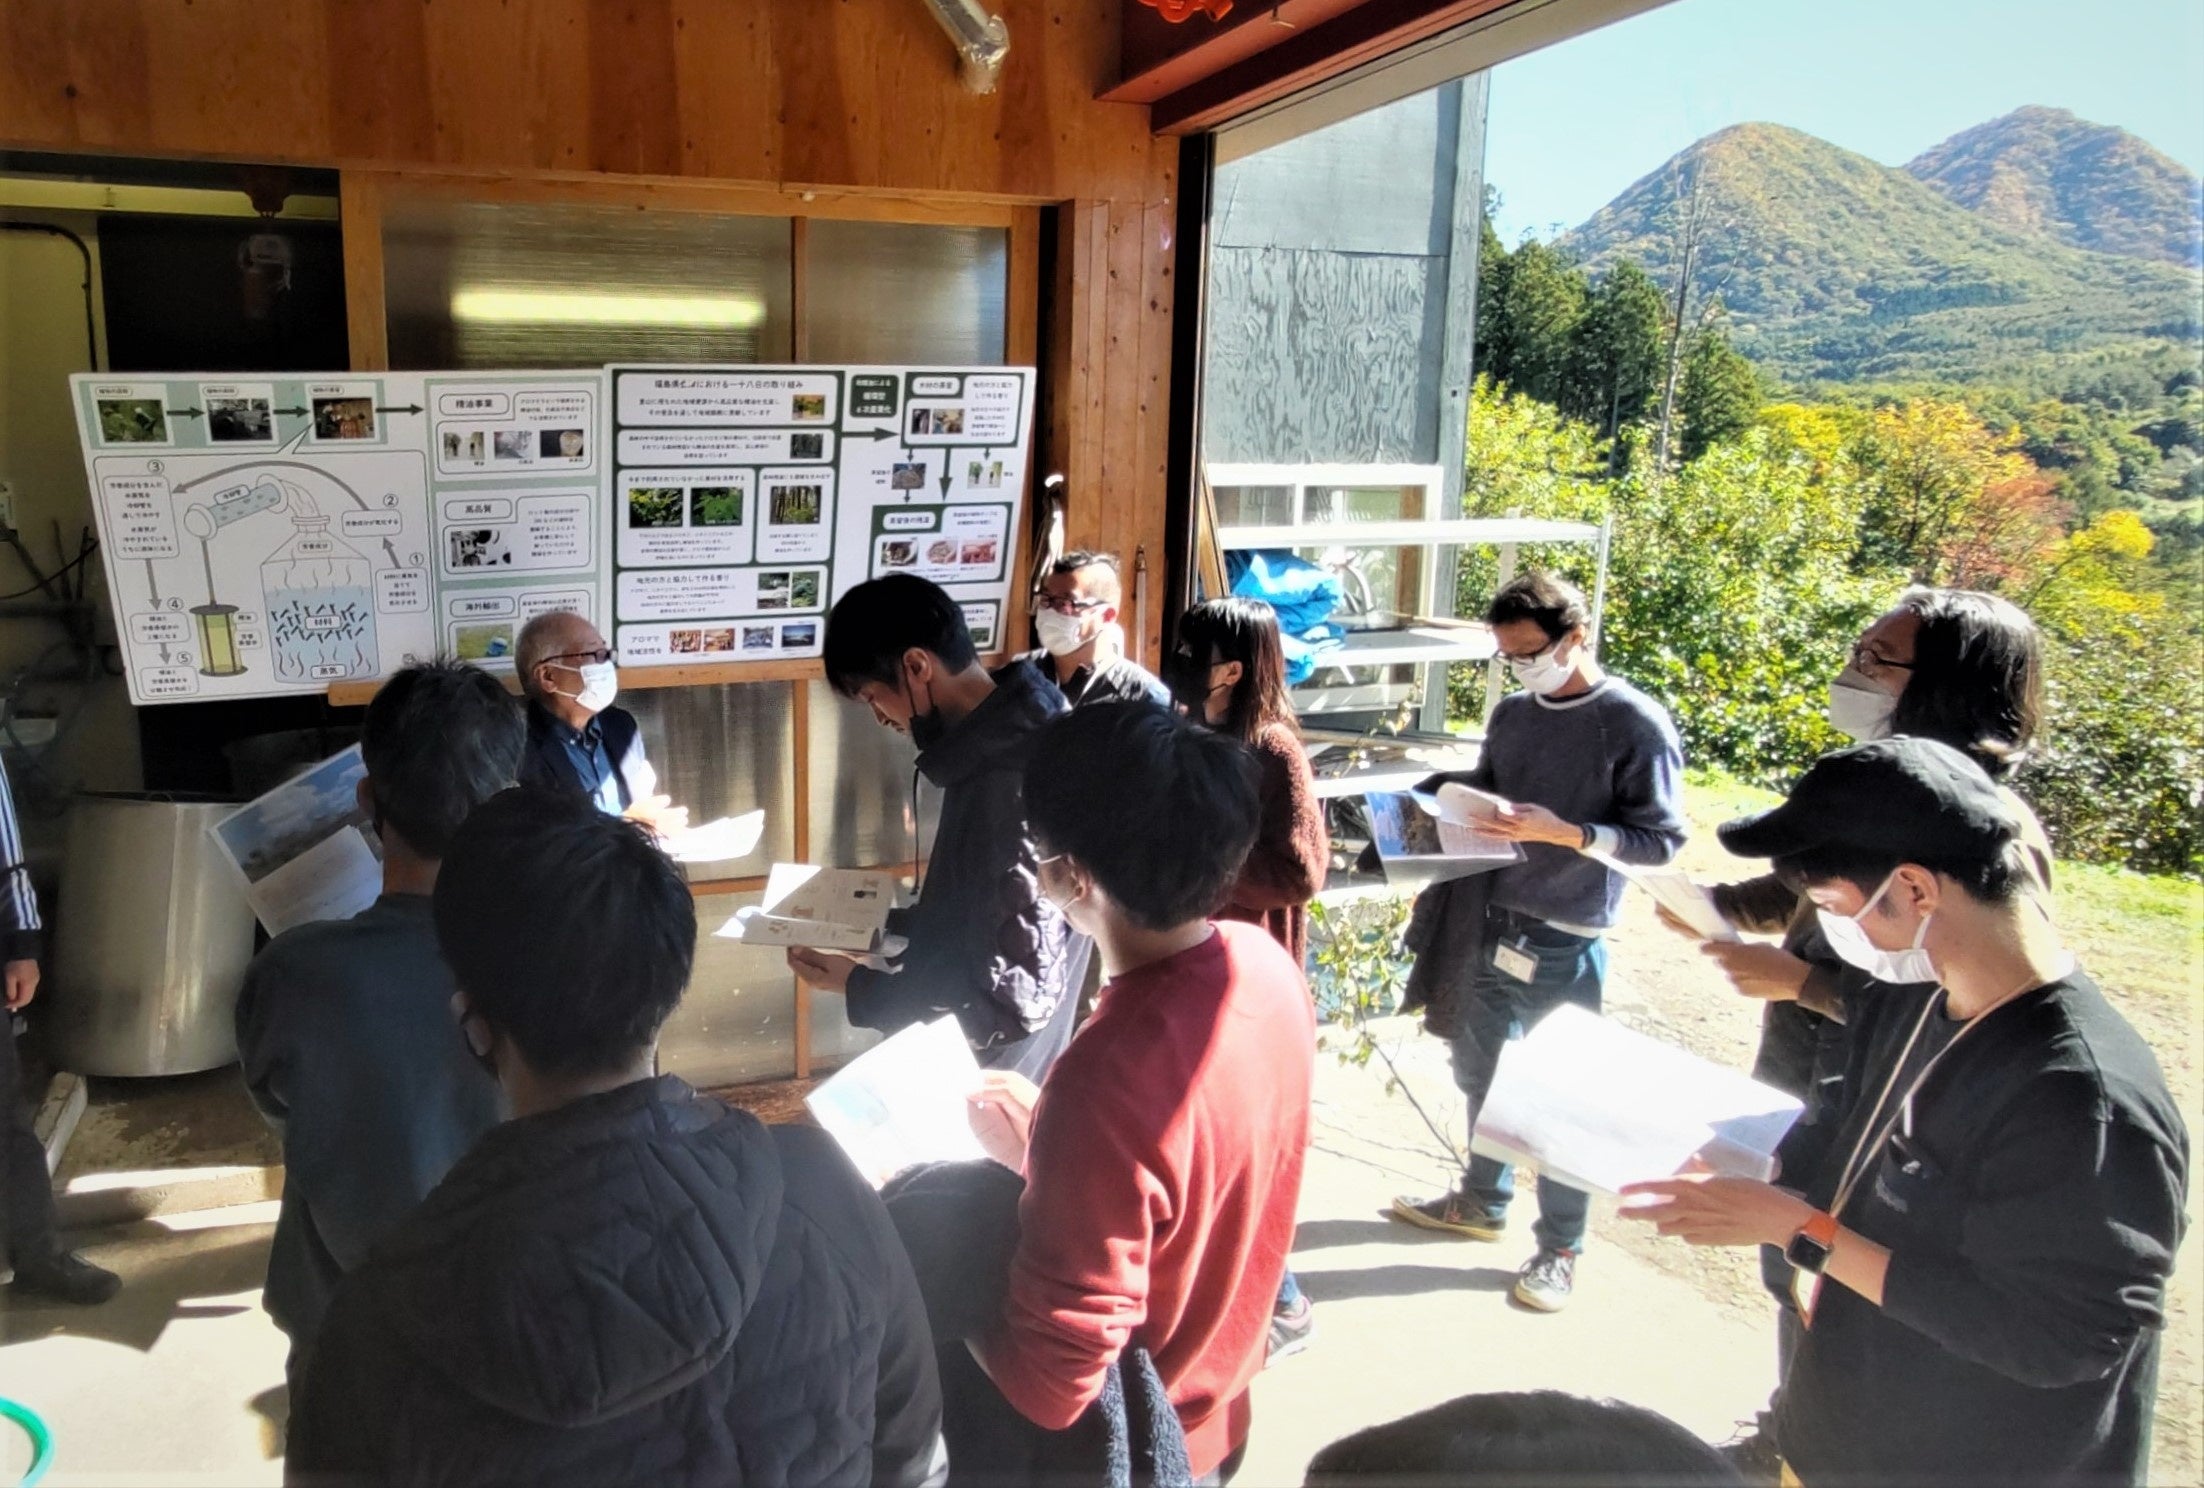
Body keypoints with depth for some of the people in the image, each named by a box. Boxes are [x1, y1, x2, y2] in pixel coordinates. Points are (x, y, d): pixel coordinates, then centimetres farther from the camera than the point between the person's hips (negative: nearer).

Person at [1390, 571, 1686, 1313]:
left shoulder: (1635, 723, -13)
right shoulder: (1512, 713, 7)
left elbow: (1660, 837, -14)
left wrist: (1563, 832, -25)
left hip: (1567, 943, -7)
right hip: (1489, 922, 7)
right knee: (1478, 1071, 19)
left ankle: (1560, 1247, 22)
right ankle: (1482, 1200, 40)